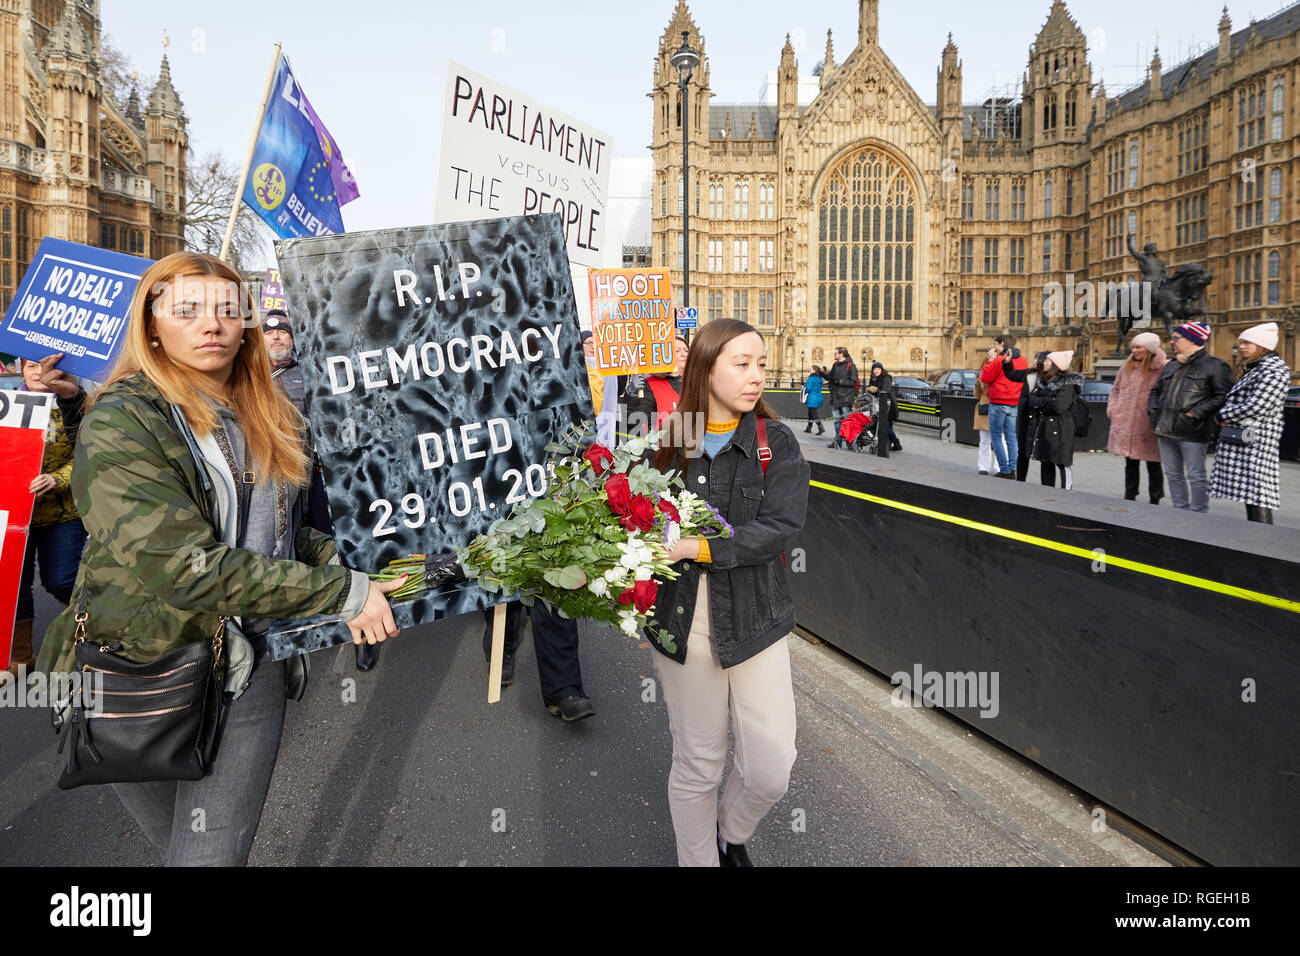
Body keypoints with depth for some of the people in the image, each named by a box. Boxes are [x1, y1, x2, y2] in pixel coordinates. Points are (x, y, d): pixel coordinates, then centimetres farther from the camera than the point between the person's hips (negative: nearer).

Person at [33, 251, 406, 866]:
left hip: (249, 666, 4)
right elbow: (186, 567, -25)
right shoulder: (120, 424, -15)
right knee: (177, 844, 15)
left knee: (216, 850, 2)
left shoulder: (269, 420, 5)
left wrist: (345, 565, -5)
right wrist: (343, 591, -22)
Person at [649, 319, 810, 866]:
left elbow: (781, 525, -14)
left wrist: (698, 547, -23)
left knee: (770, 769, 2)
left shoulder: (775, 442, -2)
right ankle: (699, 857, 37)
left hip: (753, 620, 1)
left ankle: (732, 832, 35)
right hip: (681, 621, 0)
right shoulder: (665, 441, -1)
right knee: (696, 766, 12)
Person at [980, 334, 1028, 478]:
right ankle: (1012, 470, 8)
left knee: (996, 438, 0)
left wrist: (990, 360, 1)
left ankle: (1004, 470, -5)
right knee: (1011, 438, 10)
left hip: (998, 403, -6)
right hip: (1015, 405, 6)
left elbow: (985, 378, -8)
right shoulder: (1023, 361, 9)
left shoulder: (999, 360, -12)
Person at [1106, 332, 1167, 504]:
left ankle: (1155, 501, 15)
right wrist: (1112, 409, 7)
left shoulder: (1163, 369, -9)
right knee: (1131, 464, 14)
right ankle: (1129, 498, 23)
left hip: (1149, 428, -5)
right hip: (1126, 426, 5)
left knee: (1153, 466, 6)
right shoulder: (1127, 368, 9)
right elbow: (1115, 390, 19)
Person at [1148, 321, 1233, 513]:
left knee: (1195, 476, -4)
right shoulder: (1171, 366, 18)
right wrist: (1153, 411, 11)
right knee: (1173, 474, 13)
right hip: (1165, 430, 8)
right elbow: (1156, 390, 29)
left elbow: (1223, 396, -11)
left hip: (1191, 433, -7)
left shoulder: (1214, 365, -4)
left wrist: (1195, 414, -17)